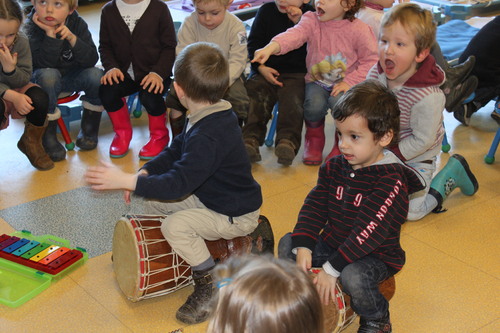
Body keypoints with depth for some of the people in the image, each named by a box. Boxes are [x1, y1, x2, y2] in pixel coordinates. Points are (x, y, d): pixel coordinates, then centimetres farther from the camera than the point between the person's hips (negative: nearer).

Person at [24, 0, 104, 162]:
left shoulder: (77, 23, -11)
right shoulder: (32, 27, -18)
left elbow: (92, 60, -18)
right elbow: (44, 63, -29)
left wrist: (72, 38, -31)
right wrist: (50, 34, -36)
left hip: (74, 78, 3)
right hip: (45, 81, -2)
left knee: (96, 75, -26)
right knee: (48, 75, -36)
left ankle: (89, 128, -5)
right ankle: (48, 135, -22)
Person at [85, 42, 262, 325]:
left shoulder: (208, 137, -33)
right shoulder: (210, 117, -1)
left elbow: (178, 184, -37)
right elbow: (176, 151, 7)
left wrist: (126, 181, -34)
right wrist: (145, 174, -8)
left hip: (236, 216, -10)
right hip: (211, 196, 10)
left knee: (175, 226, -26)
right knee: (156, 201, 9)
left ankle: (210, 283, -7)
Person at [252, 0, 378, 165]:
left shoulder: (359, 29, -11)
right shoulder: (311, 21, -7)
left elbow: (371, 60, -10)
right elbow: (294, 35, -26)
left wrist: (350, 81, -20)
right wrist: (270, 47, -46)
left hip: (345, 83, -1)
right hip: (316, 81, 2)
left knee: (338, 101, -32)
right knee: (314, 104, -28)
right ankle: (314, 140, 8)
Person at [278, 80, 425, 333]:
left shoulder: (391, 181, -24)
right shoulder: (334, 167, -2)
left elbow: (368, 232, -29)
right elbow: (315, 206, -2)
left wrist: (331, 268, -30)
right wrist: (303, 247, -17)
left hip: (376, 255, -7)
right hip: (332, 243, 7)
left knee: (352, 277, -34)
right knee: (287, 244, -2)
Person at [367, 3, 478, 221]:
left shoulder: (427, 97, -35)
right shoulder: (375, 75, -17)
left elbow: (422, 140, -24)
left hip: (415, 159, -5)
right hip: (381, 150, 6)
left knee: (410, 212, -1)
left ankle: (451, 174, 18)